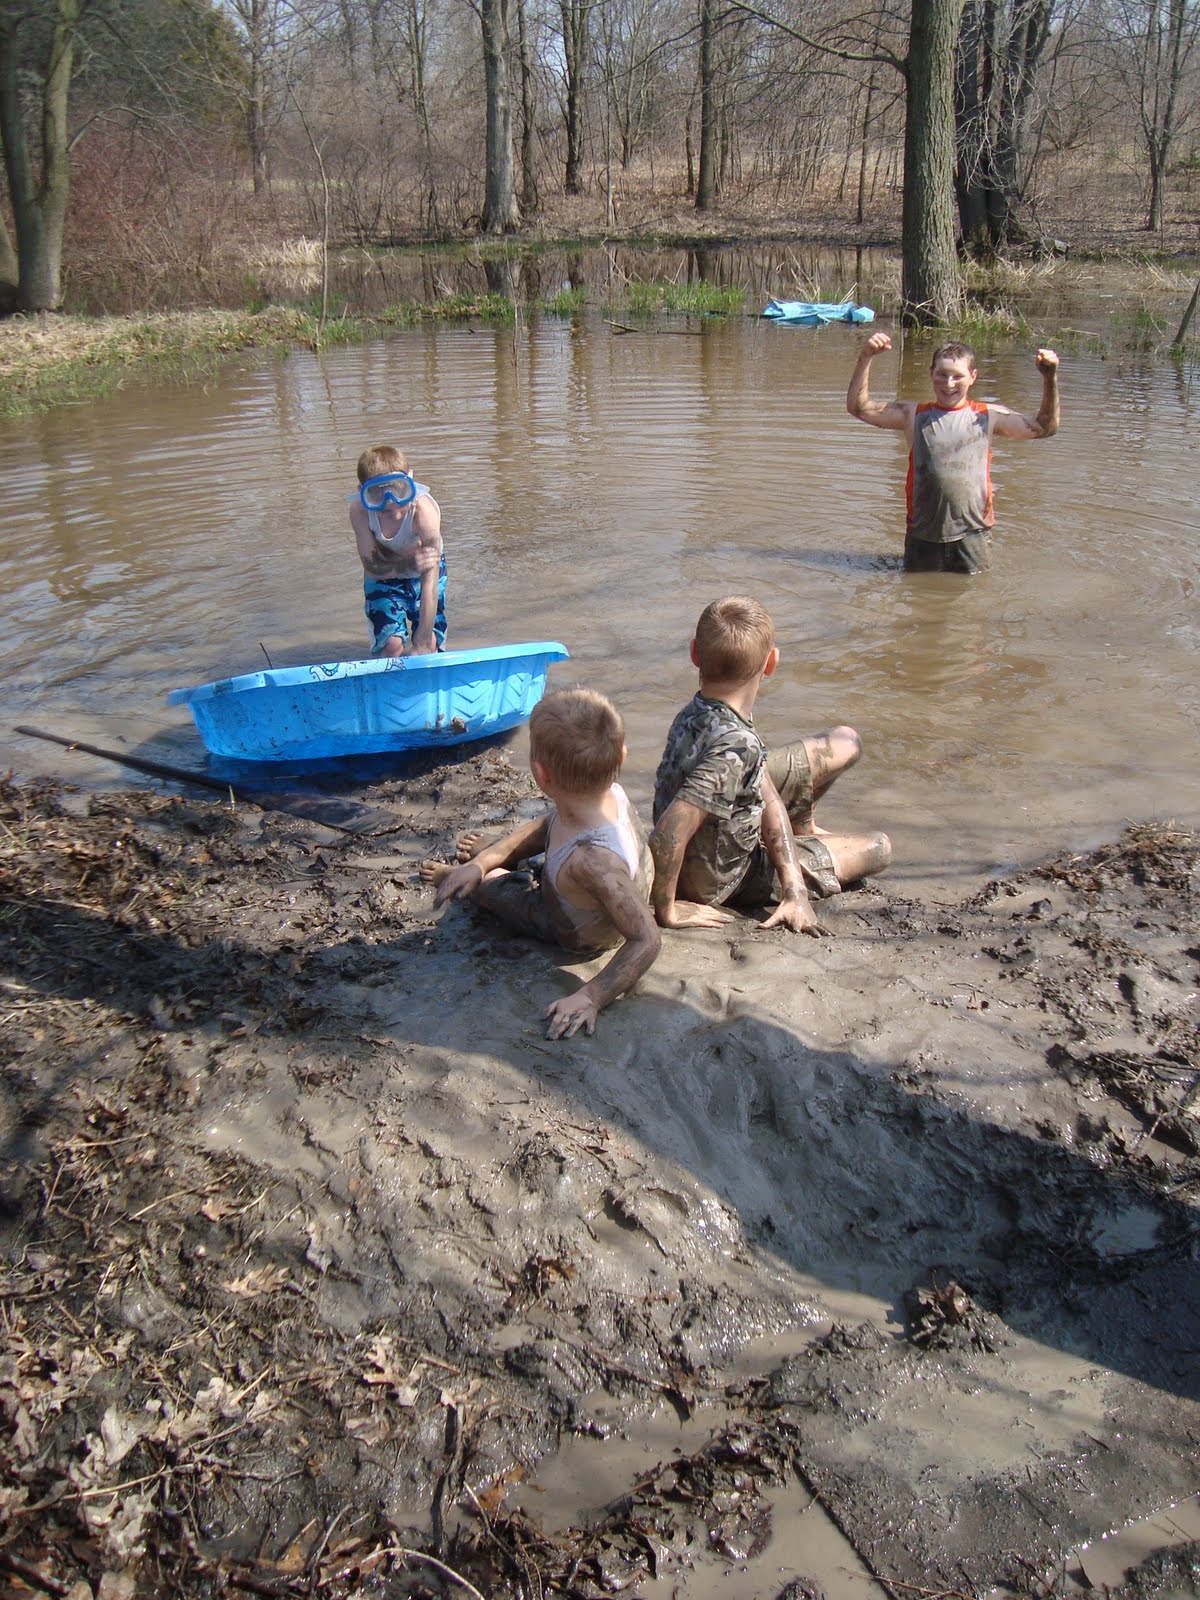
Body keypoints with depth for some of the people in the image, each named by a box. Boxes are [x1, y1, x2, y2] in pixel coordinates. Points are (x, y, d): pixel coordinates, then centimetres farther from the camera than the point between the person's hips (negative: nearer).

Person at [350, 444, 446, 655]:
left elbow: (430, 582, -38)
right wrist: (409, 563, -48)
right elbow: (372, 566, -26)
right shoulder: (360, 511, -30)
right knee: (392, 643, -15)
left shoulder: (425, 511, -37)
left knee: (430, 642, -13)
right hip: (384, 577, 1)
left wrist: (423, 644, -40)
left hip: (423, 573, 0)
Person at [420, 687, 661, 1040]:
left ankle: (453, 878, 53)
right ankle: (483, 854, 61)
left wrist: (590, 998, -42)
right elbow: (545, 825, -8)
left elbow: (647, 940, -45)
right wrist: (484, 859, -14)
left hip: (579, 937, -5)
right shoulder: (609, 794, -28)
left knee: (487, 882, 17)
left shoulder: (594, 860, -52)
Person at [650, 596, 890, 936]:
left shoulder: (698, 714, -17)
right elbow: (668, 835, -48)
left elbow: (766, 794, -12)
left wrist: (794, 887, -18)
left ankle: (800, 827, 38)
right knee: (879, 848, 11)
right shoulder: (736, 746, -43)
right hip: (723, 881, -6)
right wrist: (667, 911, -31)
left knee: (847, 743, 12)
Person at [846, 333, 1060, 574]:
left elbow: (1044, 428, 5)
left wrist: (1050, 379, -5)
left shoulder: (988, 416, 4)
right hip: (923, 535, 1)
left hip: (971, 534, 0)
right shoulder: (914, 414, 5)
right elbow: (858, 407, 1)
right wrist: (865, 359, -9)